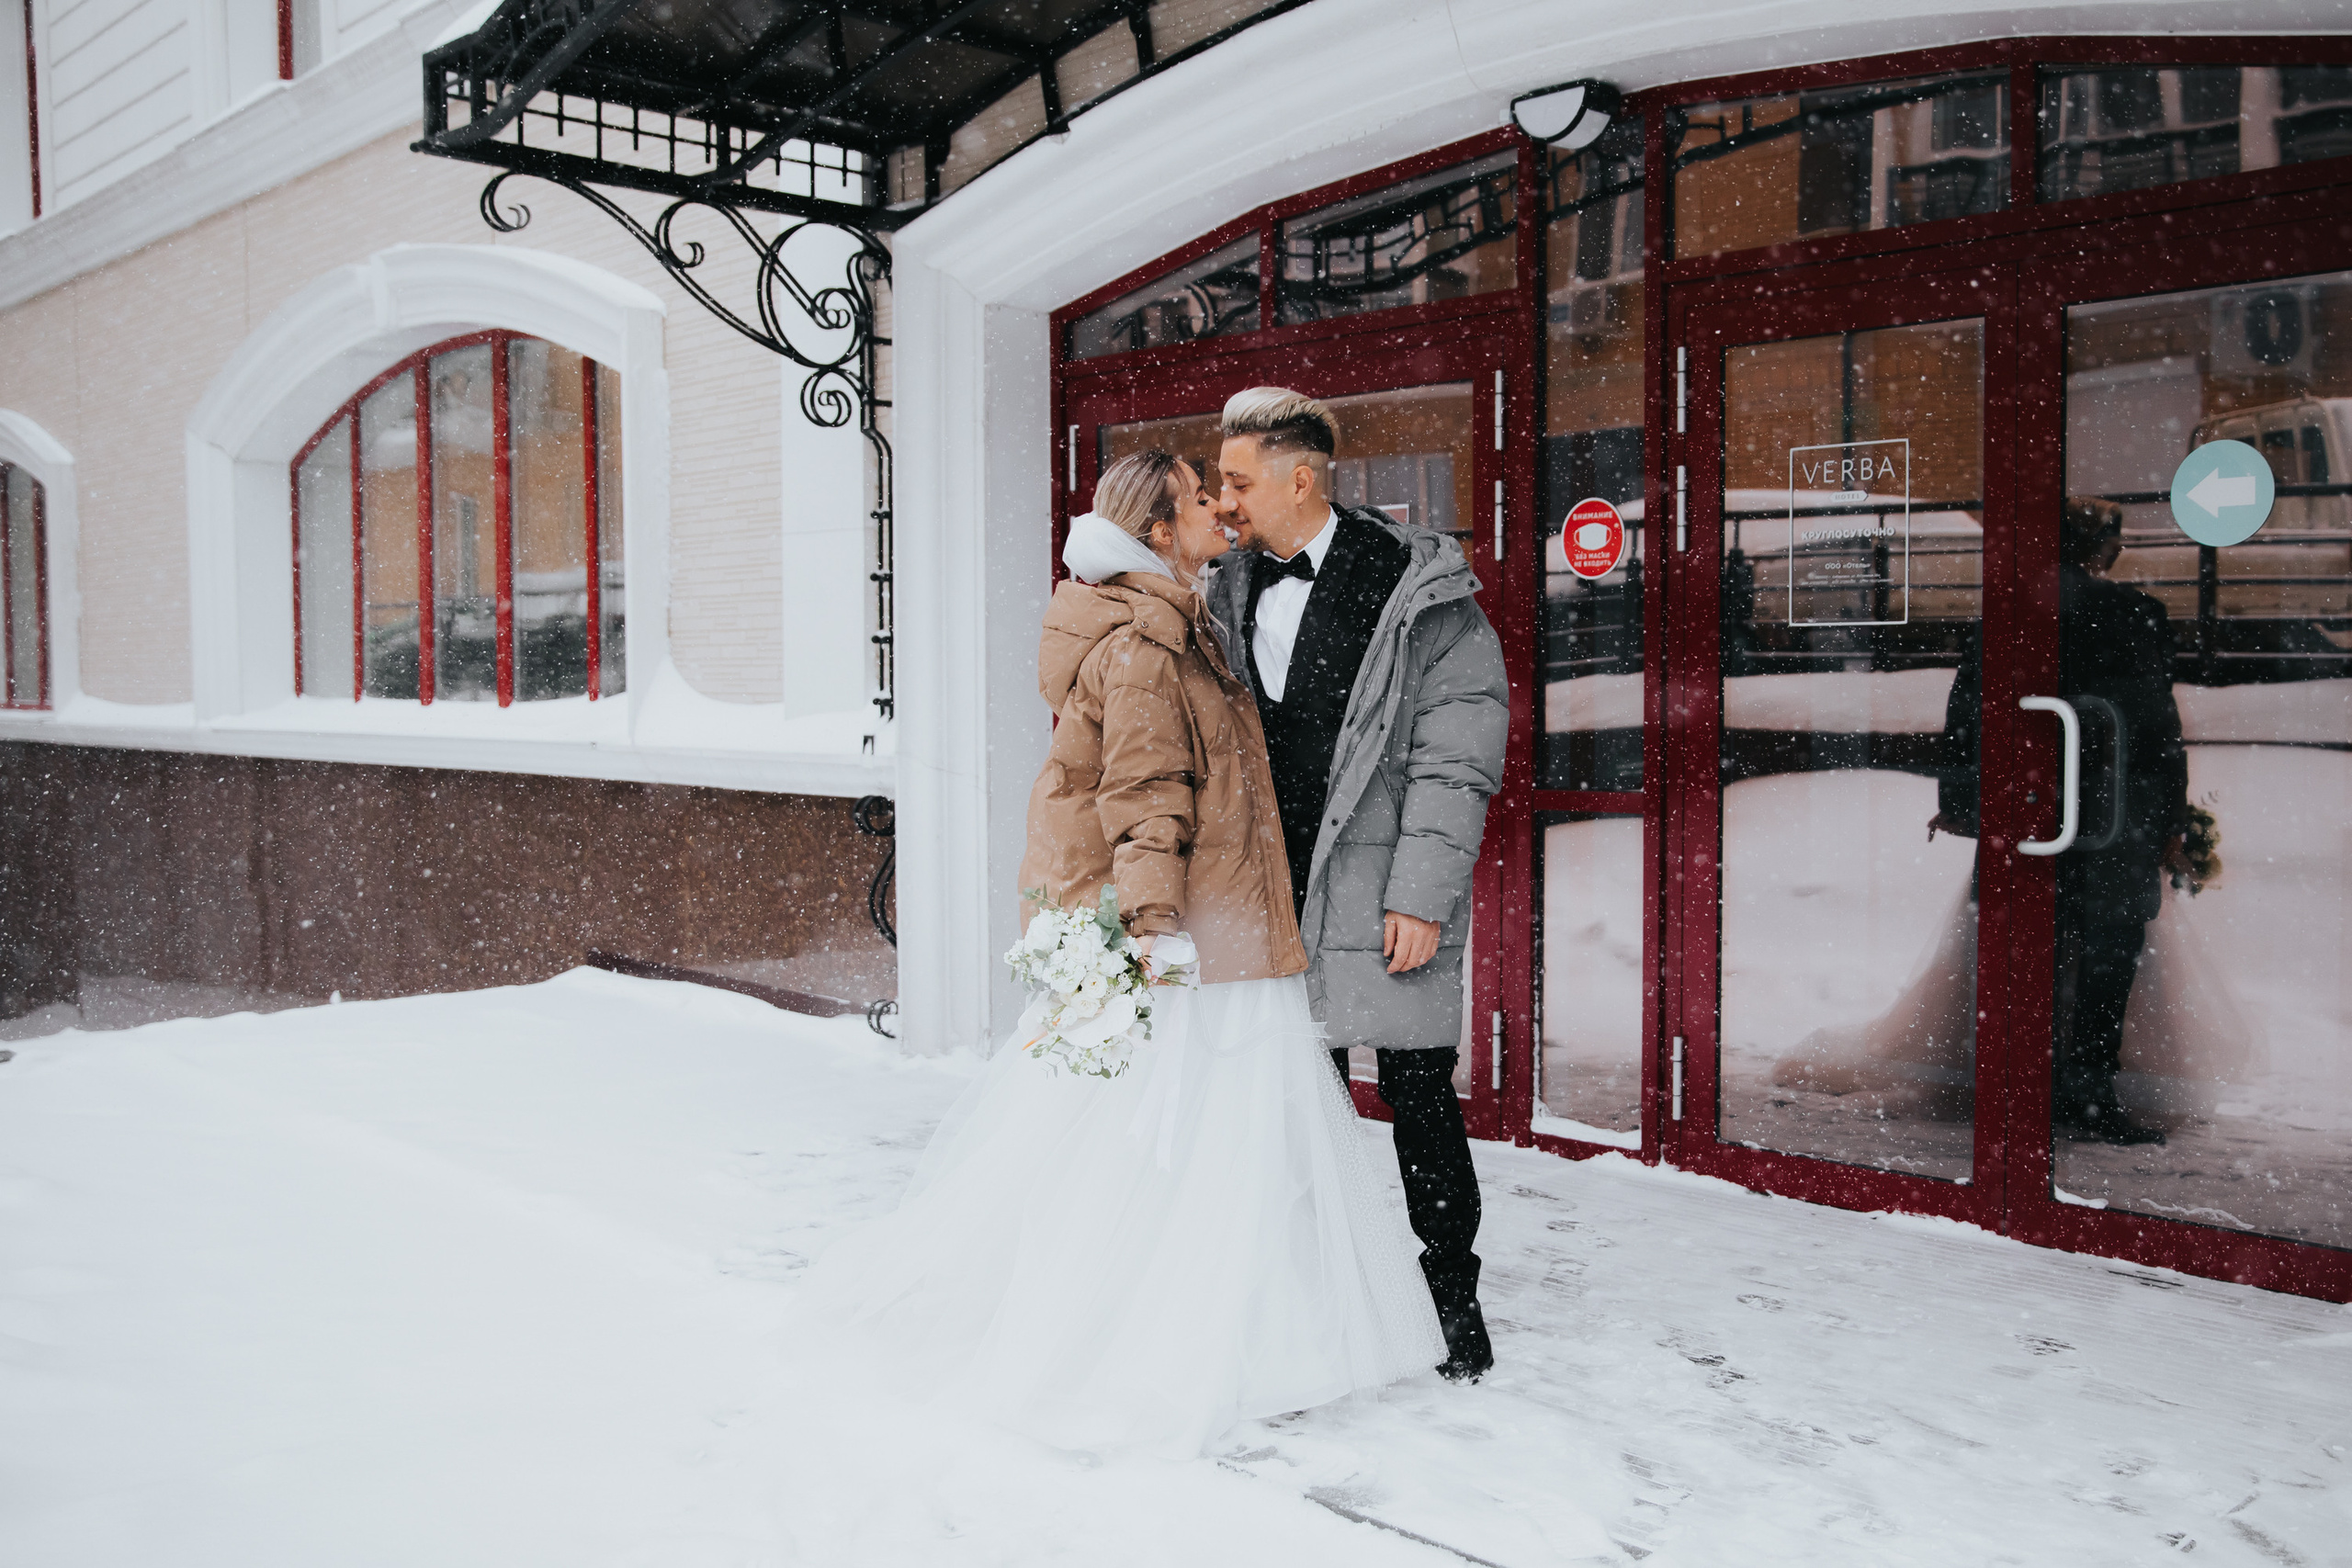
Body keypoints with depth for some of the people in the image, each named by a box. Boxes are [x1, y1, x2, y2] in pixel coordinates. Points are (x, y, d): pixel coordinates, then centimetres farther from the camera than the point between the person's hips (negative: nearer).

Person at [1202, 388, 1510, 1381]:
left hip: (1386, 894, -5)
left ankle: (1450, 1298, 19)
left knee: (1417, 1092, 2)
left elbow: (1457, 758, -10)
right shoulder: (1232, 597, 9)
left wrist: (1421, 896, -15)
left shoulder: (1419, 593, -8)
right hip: (1281, 891, 5)